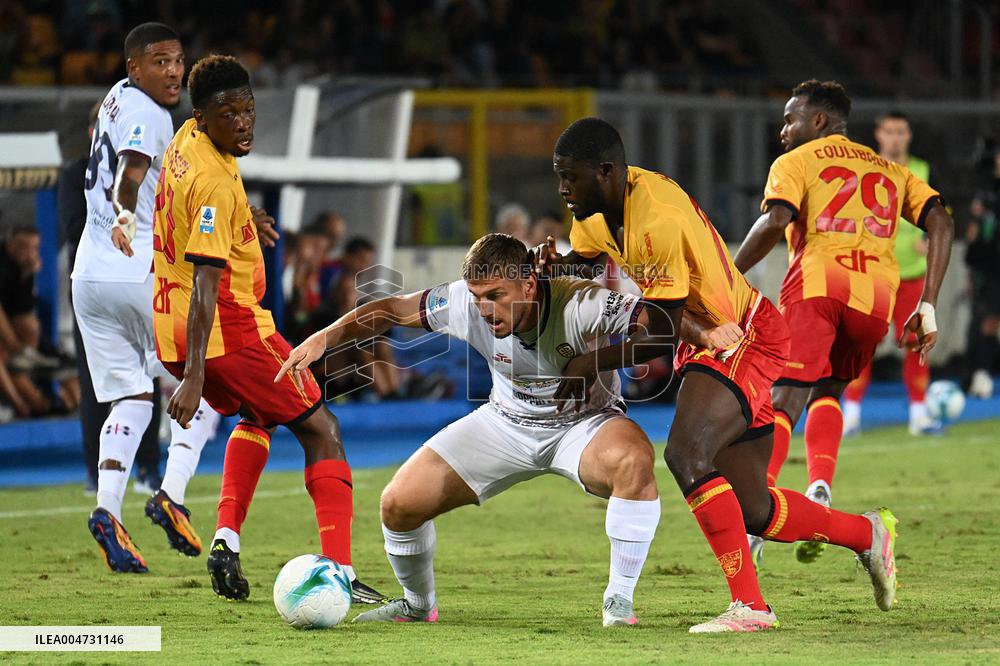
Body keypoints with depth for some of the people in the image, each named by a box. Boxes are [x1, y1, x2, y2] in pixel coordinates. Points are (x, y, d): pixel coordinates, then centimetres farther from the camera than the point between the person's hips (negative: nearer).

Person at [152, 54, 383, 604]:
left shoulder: (187, 140, 5)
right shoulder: (216, 183, -23)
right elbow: (206, 282, -30)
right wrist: (194, 376, -34)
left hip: (168, 328, 9)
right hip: (228, 328, -9)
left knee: (257, 418, 30)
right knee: (321, 430, 2)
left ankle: (226, 540, 10)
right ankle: (340, 573, -9)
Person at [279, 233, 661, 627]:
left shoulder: (579, 306, -32)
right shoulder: (465, 304, -21)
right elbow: (392, 310, -7)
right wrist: (324, 338, -18)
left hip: (583, 422, -3)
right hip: (506, 422, 4)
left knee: (633, 459, -39)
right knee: (399, 505, -7)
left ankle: (619, 601, -21)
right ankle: (417, 605, 25)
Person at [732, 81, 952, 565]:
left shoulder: (795, 163, 16)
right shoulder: (891, 171, 29)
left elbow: (774, 222, -4)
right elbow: (940, 222, 14)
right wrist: (927, 307, 12)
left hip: (817, 281, -4)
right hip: (877, 295, 4)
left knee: (785, 400, -8)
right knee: (828, 391, 22)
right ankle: (820, 487, -3)